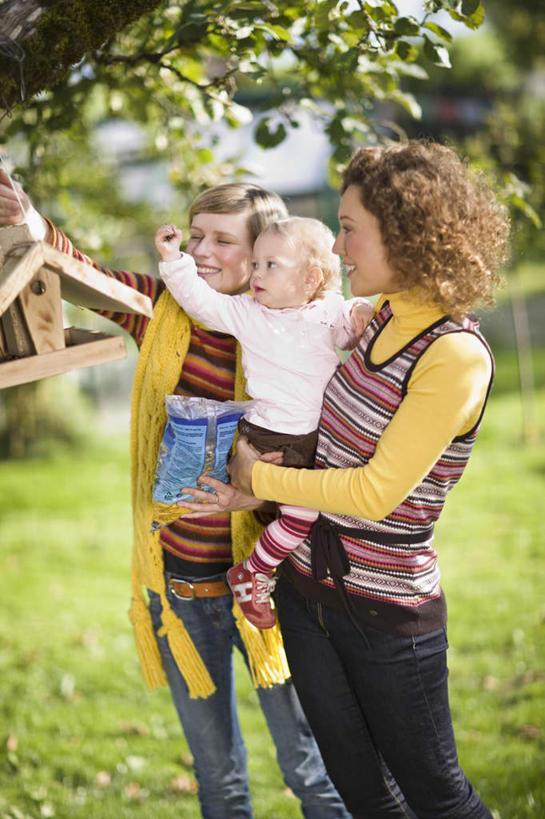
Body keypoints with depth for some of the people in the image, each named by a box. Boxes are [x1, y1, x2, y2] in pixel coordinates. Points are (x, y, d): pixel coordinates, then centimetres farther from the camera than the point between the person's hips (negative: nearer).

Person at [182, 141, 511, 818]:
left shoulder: (457, 357, -21)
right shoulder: (383, 317, 3)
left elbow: (376, 492, -22)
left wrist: (260, 477, -12)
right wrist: (243, 497, 8)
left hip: (388, 611, -7)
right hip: (306, 585, 7)